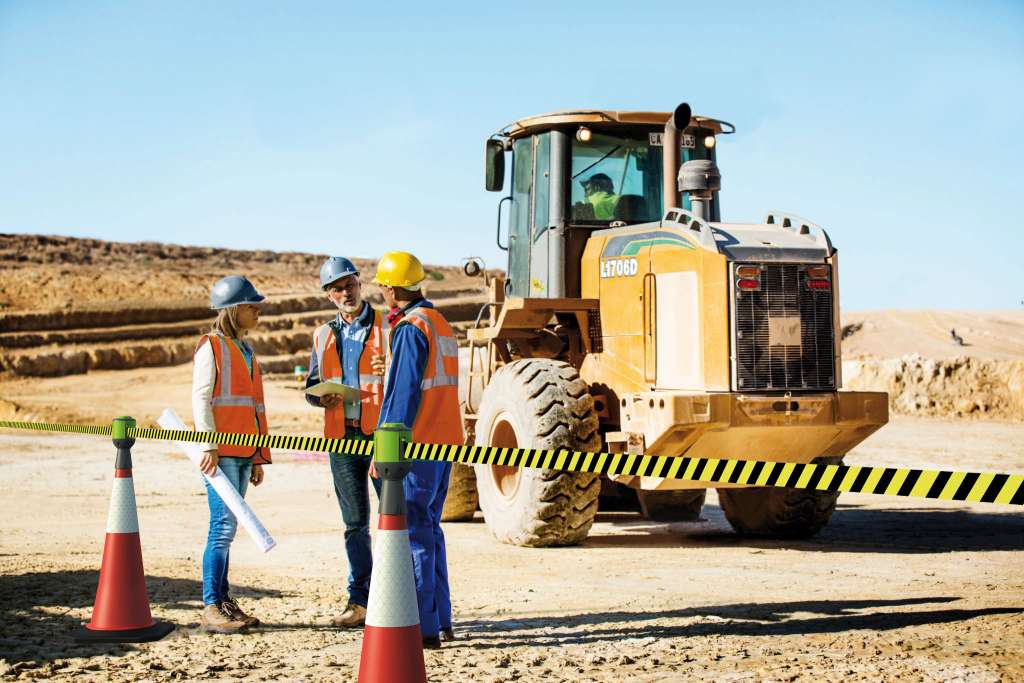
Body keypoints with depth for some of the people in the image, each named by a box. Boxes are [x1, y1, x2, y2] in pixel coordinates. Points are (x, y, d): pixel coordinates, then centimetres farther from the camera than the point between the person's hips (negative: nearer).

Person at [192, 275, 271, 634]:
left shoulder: (246, 351, 20)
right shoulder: (211, 347, -4)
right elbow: (201, 398, -11)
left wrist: (258, 457, 18)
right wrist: (210, 445, -20)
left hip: (243, 453, 8)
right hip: (220, 452, -8)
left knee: (226, 527, 10)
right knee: (224, 525, -11)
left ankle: (224, 601, 13)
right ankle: (211, 608, -9)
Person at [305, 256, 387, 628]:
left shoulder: (386, 326, 3)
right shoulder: (324, 335, 16)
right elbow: (312, 386, 20)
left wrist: (392, 372, -21)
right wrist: (322, 397, -3)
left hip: (382, 433, -4)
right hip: (343, 436, 4)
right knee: (355, 523, 8)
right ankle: (360, 600, 16)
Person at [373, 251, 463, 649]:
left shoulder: (410, 328, -13)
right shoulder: (440, 324, 16)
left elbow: (403, 393, -17)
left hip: (417, 445, -9)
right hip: (445, 440, 9)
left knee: (413, 531, -5)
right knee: (428, 529, 15)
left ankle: (423, 627, -5)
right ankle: (441, 622, 19)